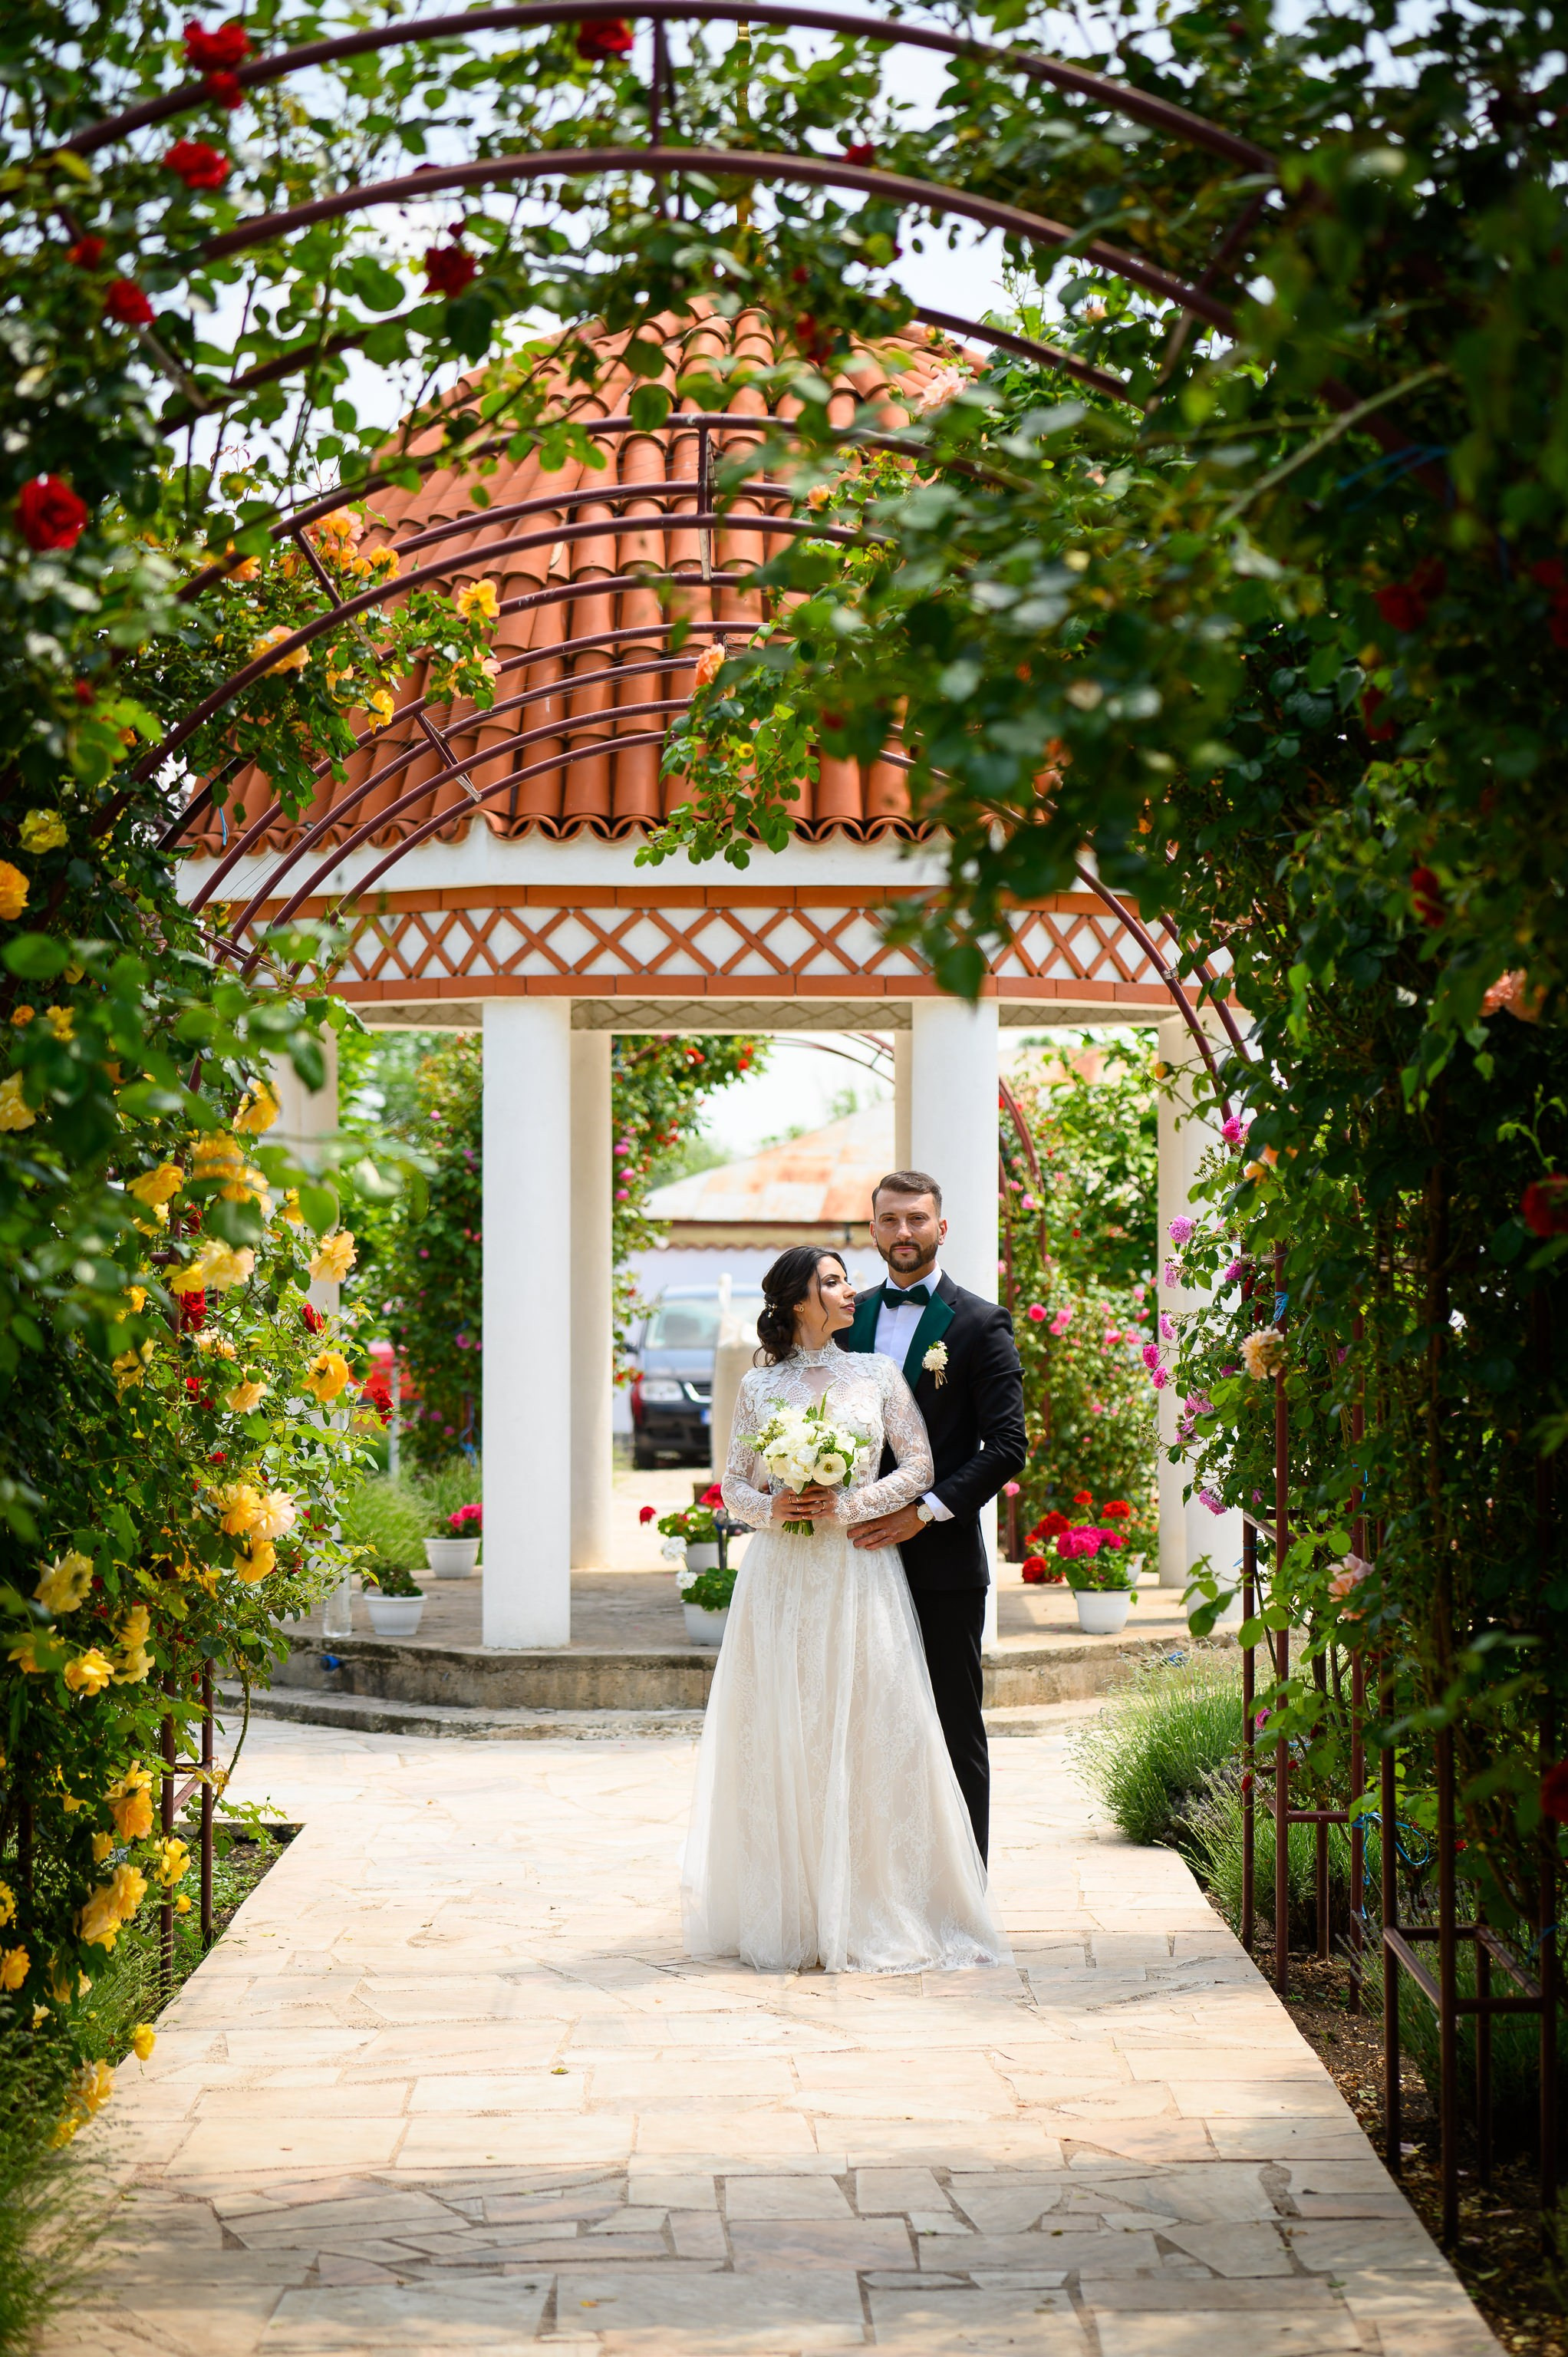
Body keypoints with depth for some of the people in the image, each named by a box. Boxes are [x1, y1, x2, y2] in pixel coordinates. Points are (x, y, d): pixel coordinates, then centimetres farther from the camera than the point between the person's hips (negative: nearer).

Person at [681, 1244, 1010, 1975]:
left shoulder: (877, 1374, 7)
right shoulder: (759, 1386, 7)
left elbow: (918, 1466, 2)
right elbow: (733, 1483, 9)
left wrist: (846, 1505, -9)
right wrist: (769, 1508, -11)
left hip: (859, 1577, 0)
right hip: (783, 1578, 0)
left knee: (866, 1733, -3)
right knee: (781, 1741, 0)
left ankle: (869, 1910, 5)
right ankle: (788, 1913, 7)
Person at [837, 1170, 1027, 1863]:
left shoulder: (980, 1323, -1)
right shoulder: (850, 1318, 13)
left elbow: (1007, 1444, -7)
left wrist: (925, 1512, -14)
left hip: (943, 1554, -4)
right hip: (863, 1550, 4)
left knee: (955, 1727, 1)